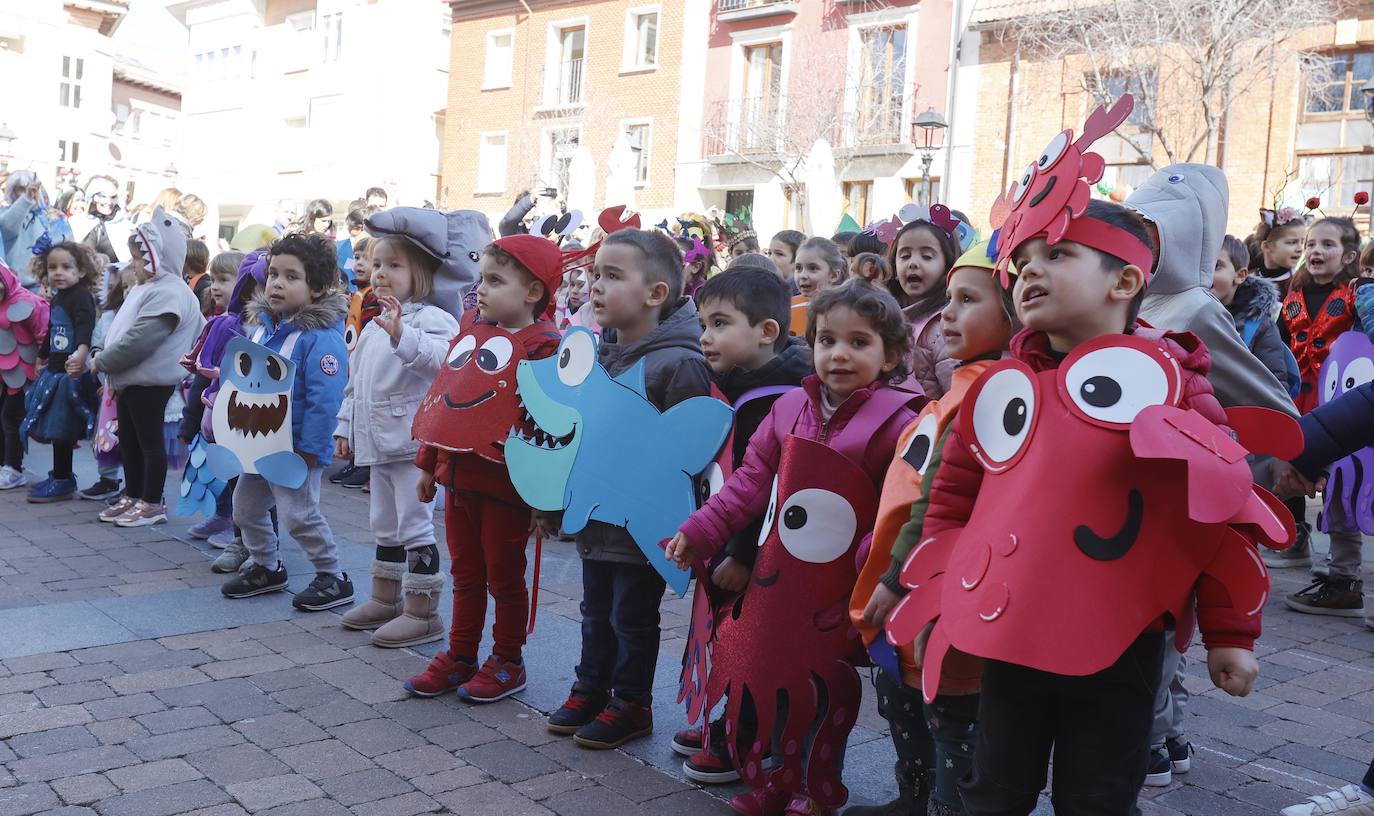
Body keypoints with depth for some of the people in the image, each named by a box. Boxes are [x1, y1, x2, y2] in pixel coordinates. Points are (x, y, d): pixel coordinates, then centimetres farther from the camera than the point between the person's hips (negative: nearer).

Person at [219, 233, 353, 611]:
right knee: (246, 507, 19)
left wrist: (309, 449, -25)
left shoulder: (321, 336, -22)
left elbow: (325, 397, -25)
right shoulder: (260, 324, 6)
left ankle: (332, 577, 13)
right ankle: (264, 568, 38)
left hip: (295, 447, -9)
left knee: (298, 514, -4)